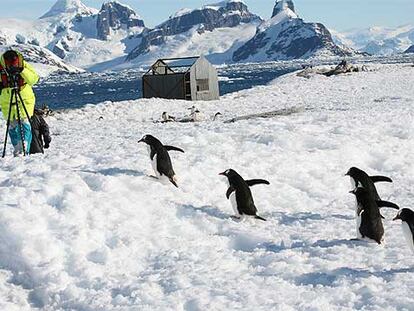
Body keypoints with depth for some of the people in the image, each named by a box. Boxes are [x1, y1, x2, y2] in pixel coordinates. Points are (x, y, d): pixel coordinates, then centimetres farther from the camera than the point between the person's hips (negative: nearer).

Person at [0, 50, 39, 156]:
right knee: (12, 125, 6)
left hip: (25, 99, -2)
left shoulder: (24, 66, -14)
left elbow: (34, 79, -26)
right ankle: (17, 148, 19)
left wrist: (22, 71, -37)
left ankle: (24, 146, -19)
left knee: (25, 122, -15)